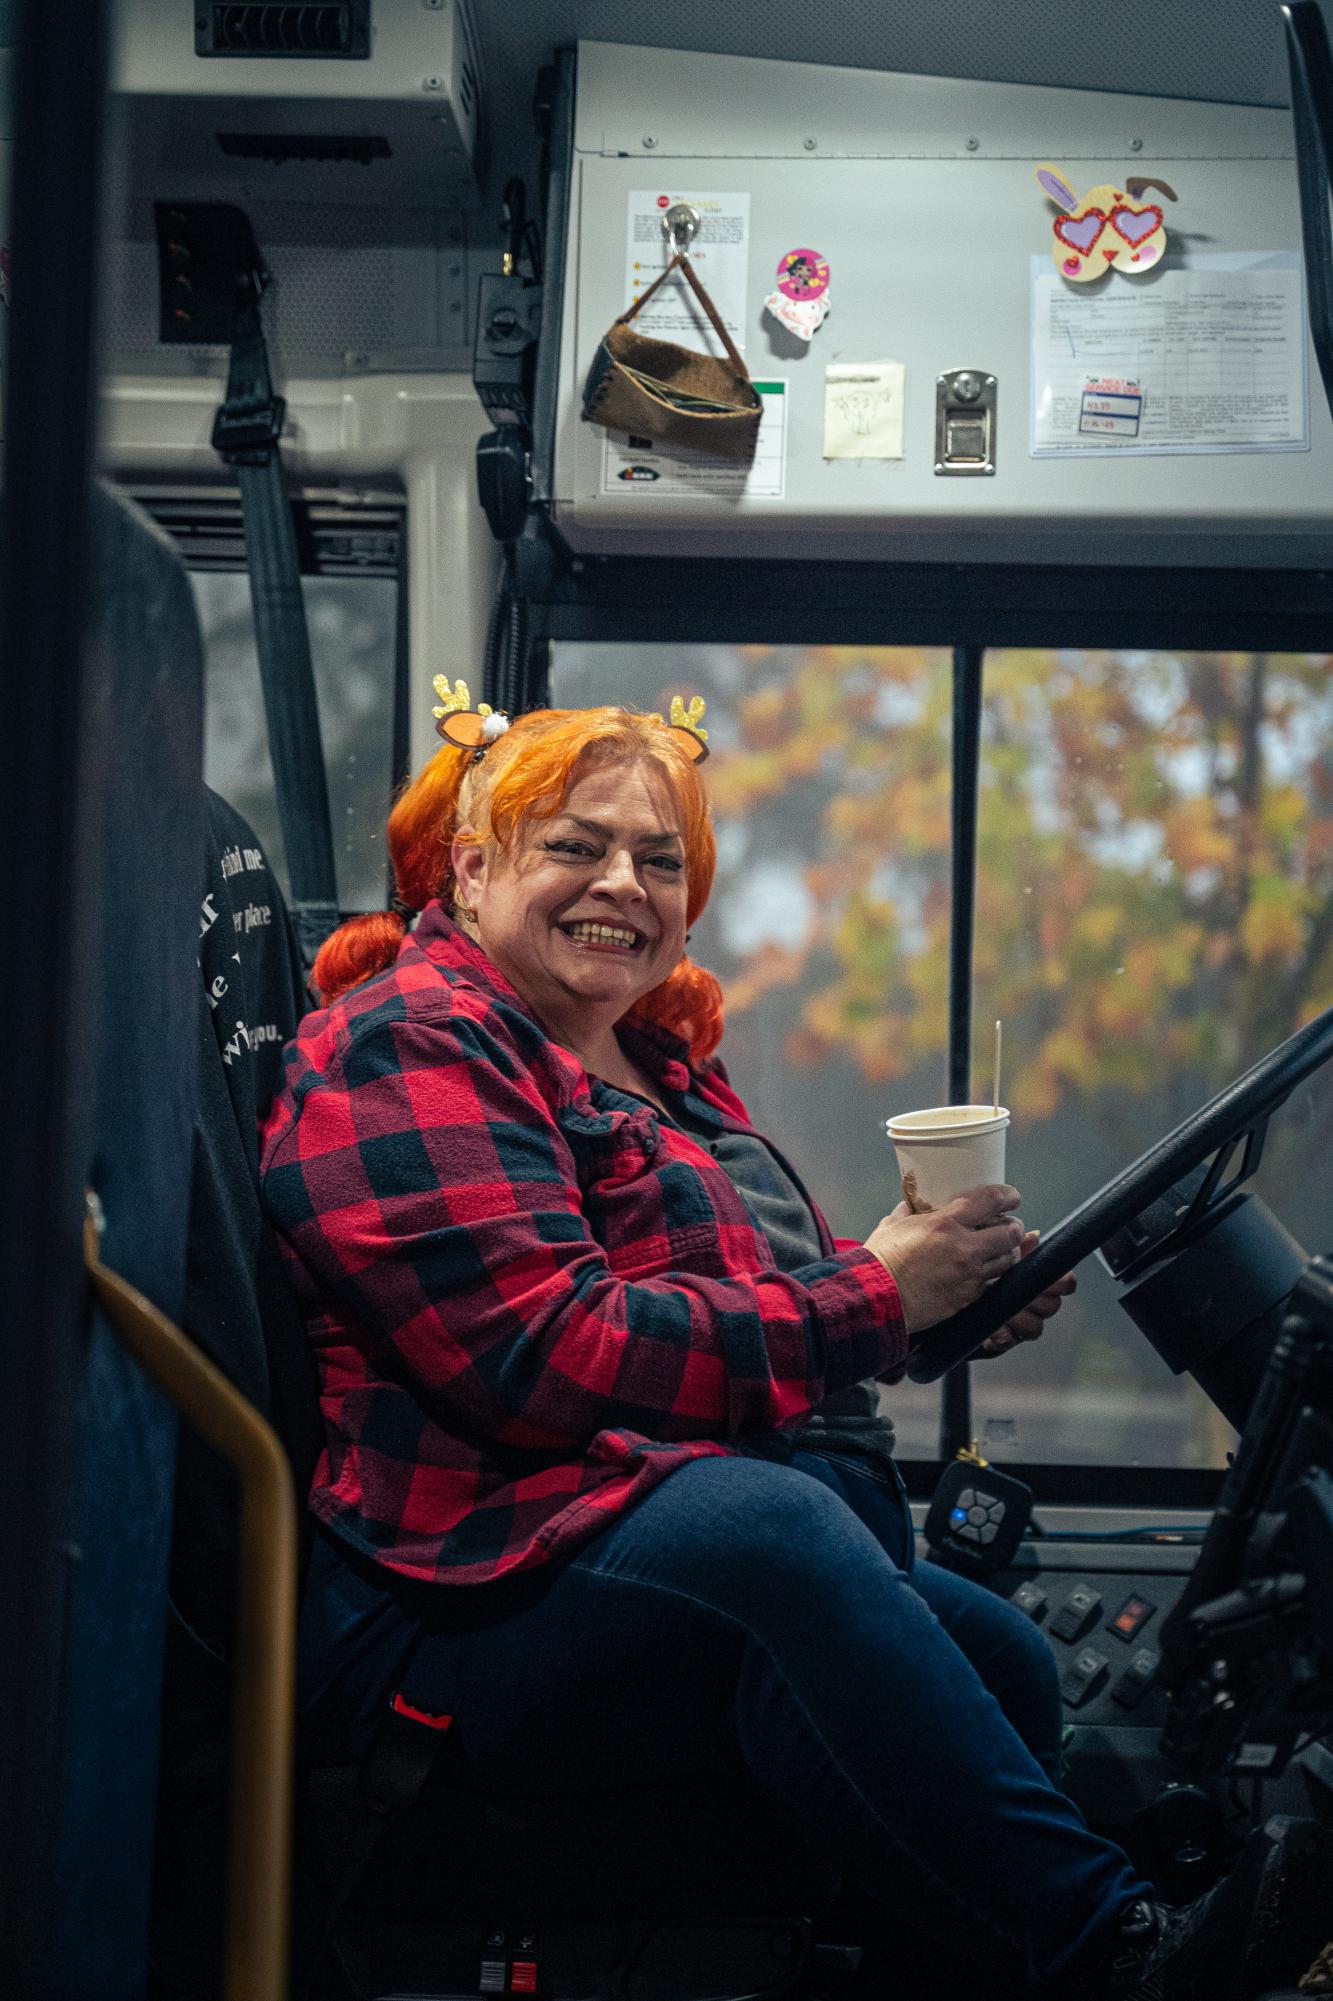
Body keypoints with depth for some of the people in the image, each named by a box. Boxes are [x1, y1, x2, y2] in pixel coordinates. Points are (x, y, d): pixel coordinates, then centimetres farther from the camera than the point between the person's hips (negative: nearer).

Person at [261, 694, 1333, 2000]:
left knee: (995, 1655, -18)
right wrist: (869, 1301, -12)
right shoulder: (409, 1048, -3)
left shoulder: (659, 1060, 25)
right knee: (764, 1520, -37)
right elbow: (547, 1358, -16)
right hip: (464, 1599, -9)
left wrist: (947, 1302, 6)